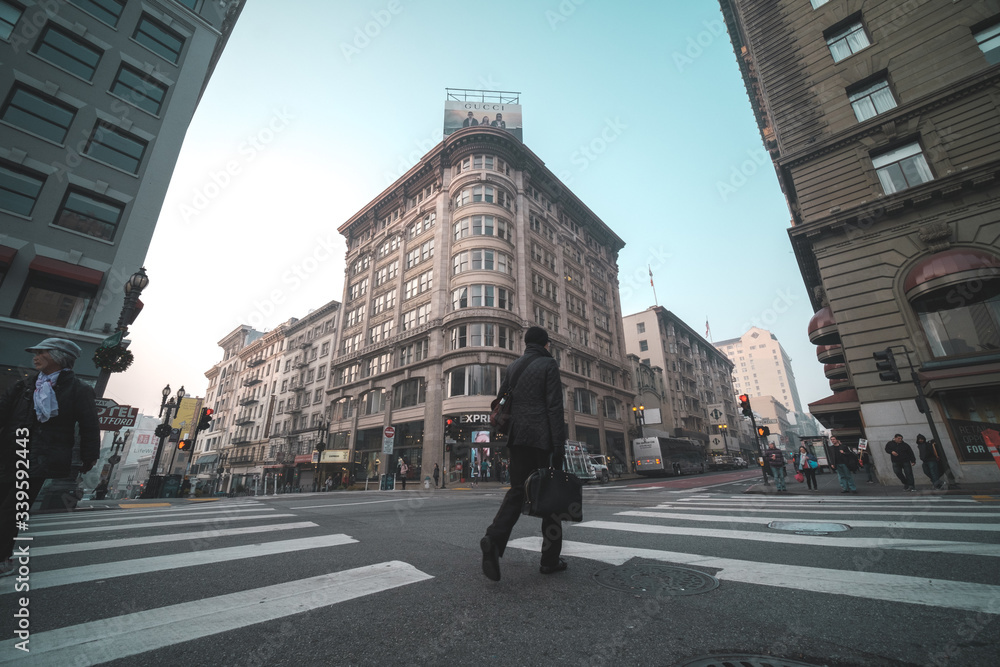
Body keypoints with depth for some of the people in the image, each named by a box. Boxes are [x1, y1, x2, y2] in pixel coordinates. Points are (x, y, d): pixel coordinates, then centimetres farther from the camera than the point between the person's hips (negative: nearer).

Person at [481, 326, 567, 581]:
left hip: (518, 438, 5)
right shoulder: (549, 364, -4)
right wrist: (559, 445, -10)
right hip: (544, 438, -5)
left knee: (517, 490, 9)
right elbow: (554, 406, -11)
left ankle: (494, 538, -13)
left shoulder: (513, 367, 14)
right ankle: (550, 559, 14)